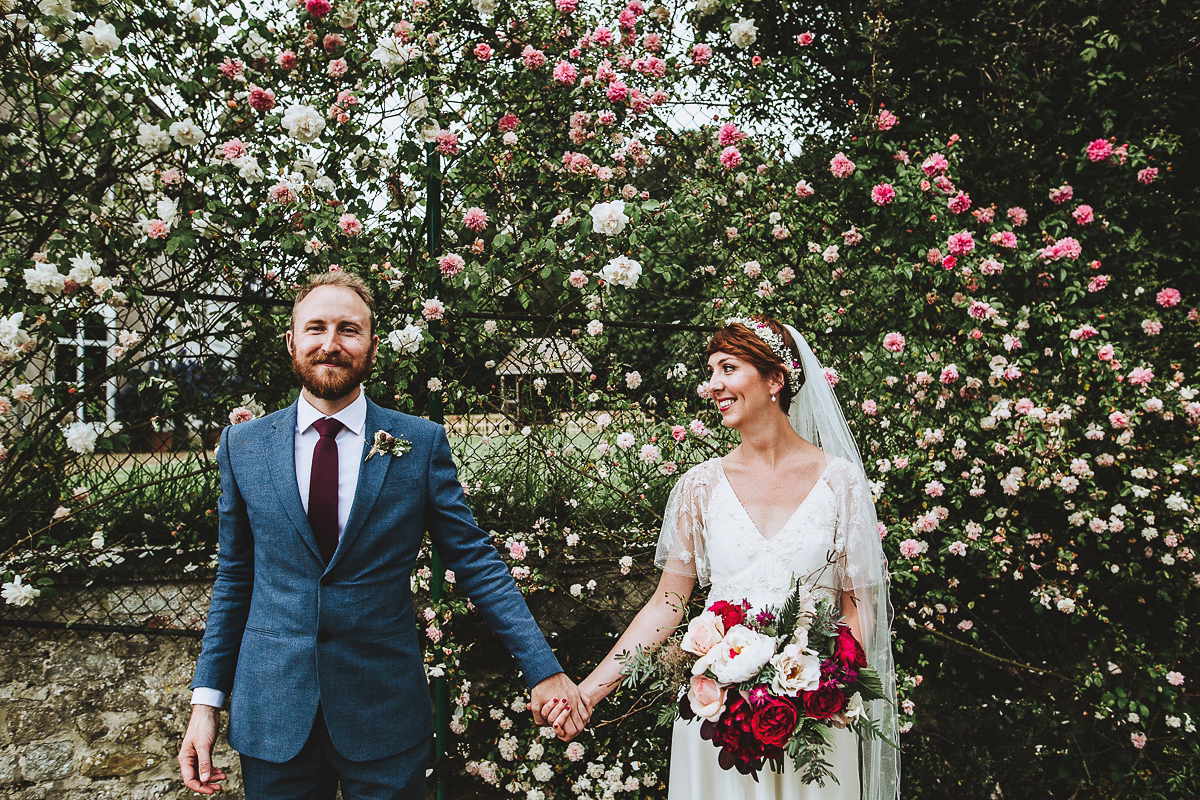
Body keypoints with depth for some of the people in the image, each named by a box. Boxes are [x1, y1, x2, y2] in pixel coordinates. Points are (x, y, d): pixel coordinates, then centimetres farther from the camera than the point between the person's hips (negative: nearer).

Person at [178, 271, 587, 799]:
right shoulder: (243, 446, 2)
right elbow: (235, 578, 8)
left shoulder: (421, 444, -4)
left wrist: (543, 671, -6)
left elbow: (476, 562, -2)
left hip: (386, 716, -1)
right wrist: (207, 698, 4)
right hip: (271, 716, 2)